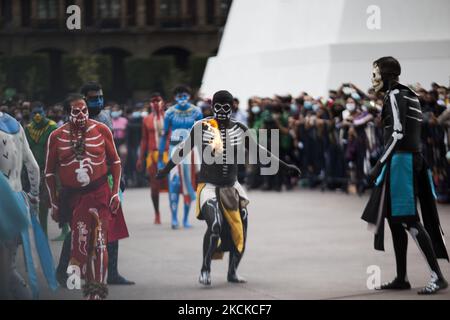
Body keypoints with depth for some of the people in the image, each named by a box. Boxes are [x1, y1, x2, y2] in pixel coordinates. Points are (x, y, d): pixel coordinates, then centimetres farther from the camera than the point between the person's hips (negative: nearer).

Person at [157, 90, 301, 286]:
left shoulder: (239, 129, 3)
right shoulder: (202, 127, -5)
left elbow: (256, 150, 15)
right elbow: (184, 149, 6)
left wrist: (284, 165, 17)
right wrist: (165, 170, 10)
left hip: (231, 187, 4)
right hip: (209, 186, -4)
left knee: (240, 230, 0)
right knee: (215, 226, -22)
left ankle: (232, 272, 17)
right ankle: (205, 269, -7)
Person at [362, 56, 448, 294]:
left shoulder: (394, 96, -10)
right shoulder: (409, 95, 17)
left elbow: (397, 133, -19)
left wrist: (379, 165, -18)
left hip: (400, 159, -10)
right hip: (414, 158, 10)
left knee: (408, 219, -10)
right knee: (395, 218, 13)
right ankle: (401, 277, 16)